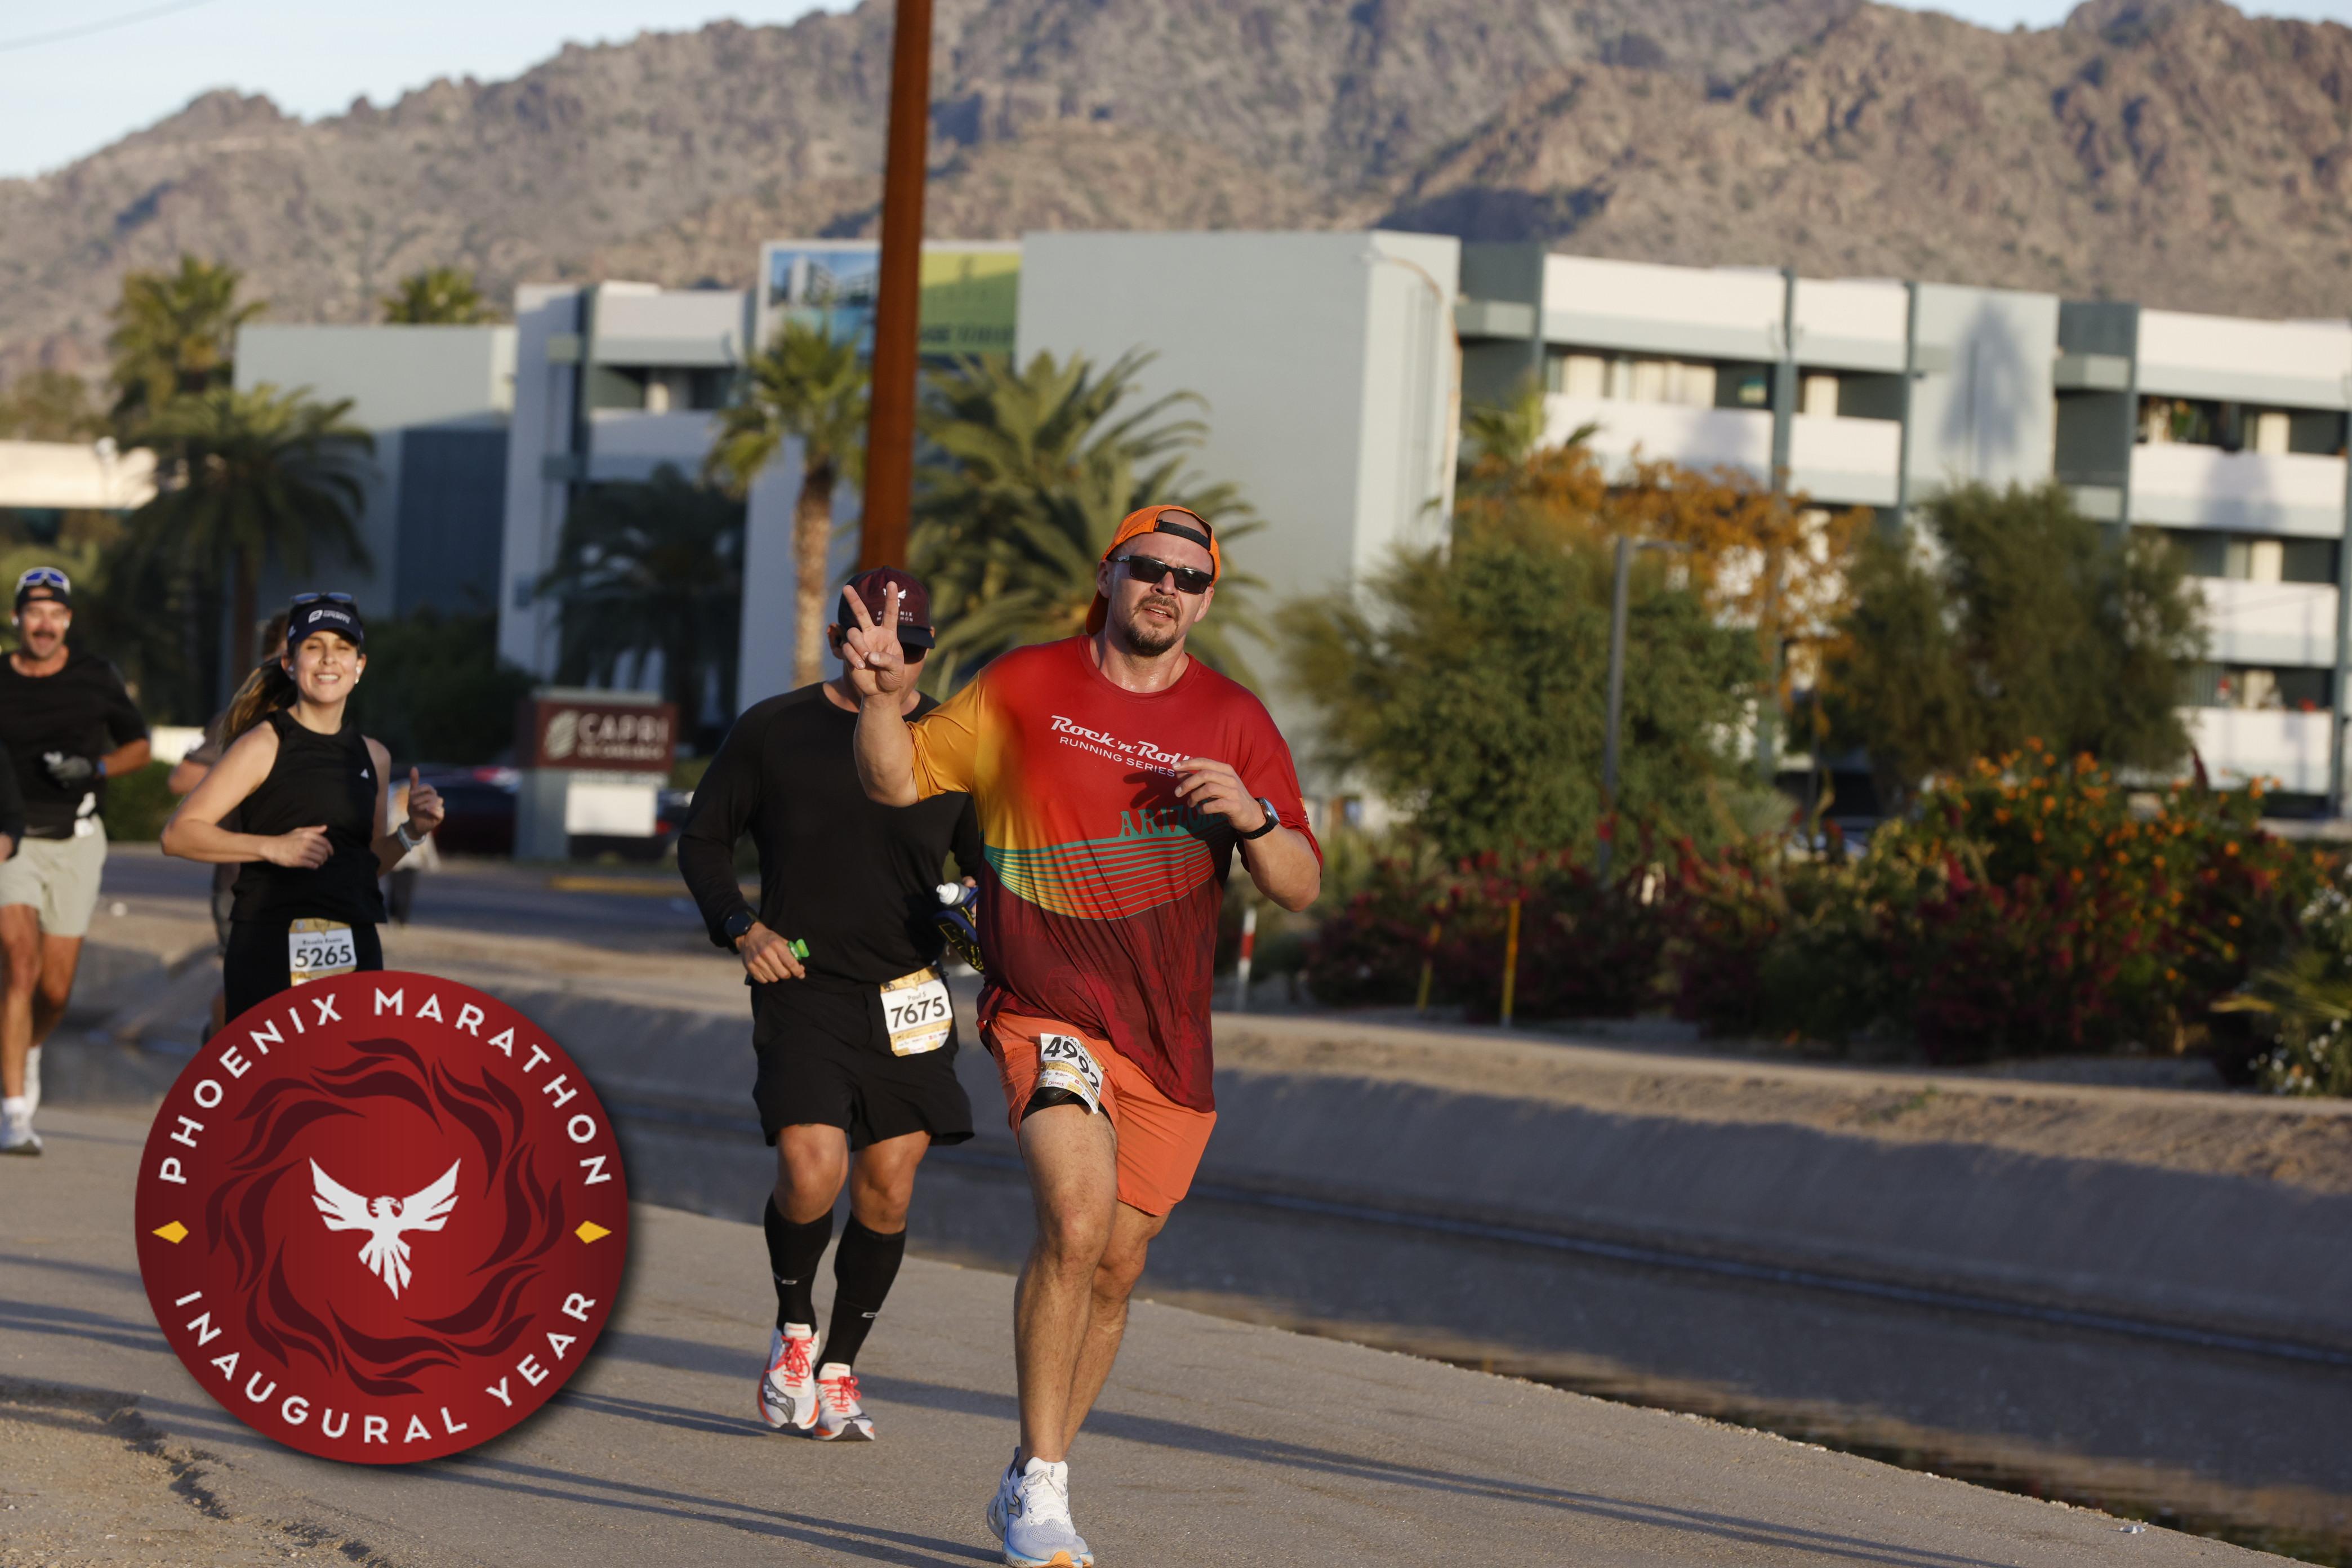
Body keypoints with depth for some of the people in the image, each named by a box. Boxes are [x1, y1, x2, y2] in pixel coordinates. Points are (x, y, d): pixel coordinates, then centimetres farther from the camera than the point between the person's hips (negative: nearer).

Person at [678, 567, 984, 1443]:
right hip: (802, 988, -2)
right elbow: (703, 842, 11)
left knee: (887, 1190, 2)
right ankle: (794, 1330, 9)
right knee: (812, 1173, -18)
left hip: (907, 1001, 2)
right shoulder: (772, 732, 1)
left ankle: (838, 1371, 19)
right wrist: (740, 927, -6)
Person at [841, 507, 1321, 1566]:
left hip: (1168, 1040, 4)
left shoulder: (1235, 723, 6)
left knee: (1116, 1266, 9)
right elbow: (899, 782, 6)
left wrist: (1252, 818, -14)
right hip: (1048, 1012, -4)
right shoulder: (1026, 687, 2)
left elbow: (1299, 890, 6)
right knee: (1076, 1222, -24)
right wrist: (881, 697, -14)